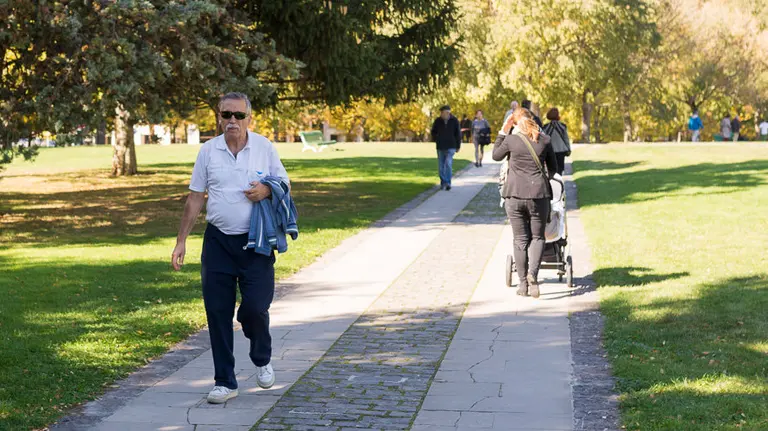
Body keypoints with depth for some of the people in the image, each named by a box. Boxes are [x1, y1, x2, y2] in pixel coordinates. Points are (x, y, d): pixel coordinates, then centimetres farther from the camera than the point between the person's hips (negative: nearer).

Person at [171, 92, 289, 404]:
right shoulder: (208, 151, 3)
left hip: (256, 241, -2)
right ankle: (225, 382, 13)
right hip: (218, 241, 2)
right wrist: (181, 241, 4)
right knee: (217, 312, 1)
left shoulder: (264, 147, 1)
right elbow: (195, 199, 8)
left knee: (255, 308, -9)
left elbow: (284, 183, 10)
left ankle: (262, 360, 24)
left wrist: (267, 189, -14)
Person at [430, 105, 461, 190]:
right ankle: (443, 183, 16)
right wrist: (436, 140, 4)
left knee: (448, 164, -15)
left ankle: (448, 183, -10)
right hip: (440, 147, 2)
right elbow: (433, 132, 15)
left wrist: (458, 146, 4)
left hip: (451, 147, -2)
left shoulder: (454, 120, -4)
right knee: (441, 166, 5)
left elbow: (458, 134, 3)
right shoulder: (437, 121, -1)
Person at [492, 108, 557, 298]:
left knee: (520, 239, 7)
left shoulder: (511, 139, -3)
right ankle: (533, 273, -15)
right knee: (537, 237, 8)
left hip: (514, 194, 0)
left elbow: (496, 155, 15)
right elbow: (553, 167, 15)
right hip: (538, 194, 0)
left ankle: (523, 283, 7)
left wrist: (503, 132, 18)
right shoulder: (545, 140, 3)